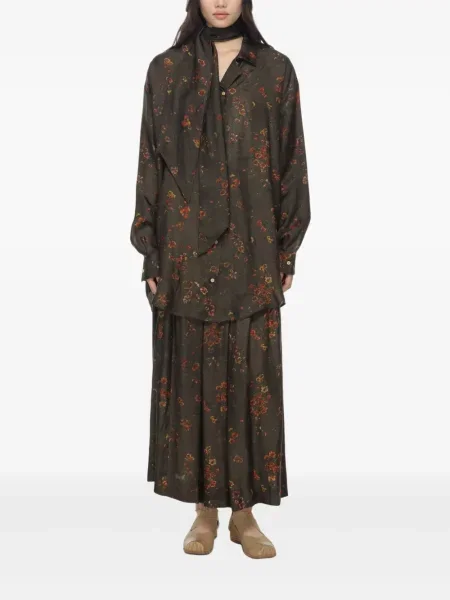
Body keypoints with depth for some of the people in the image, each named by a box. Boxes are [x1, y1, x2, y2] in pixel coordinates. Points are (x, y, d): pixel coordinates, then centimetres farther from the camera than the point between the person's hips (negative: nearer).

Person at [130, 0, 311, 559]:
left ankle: (244, 511, 17)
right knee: (194, 374, 5)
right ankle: (205, 508, 19)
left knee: (250, 375, 3)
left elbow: (291, 162, 4)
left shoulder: (275, 70, 5)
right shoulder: (166, 69, 6)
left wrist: (287, 249, -1)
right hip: (186, 247, 0)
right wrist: (151, 252, -2)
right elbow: (151, 163, 3)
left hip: (251, 250, 0)